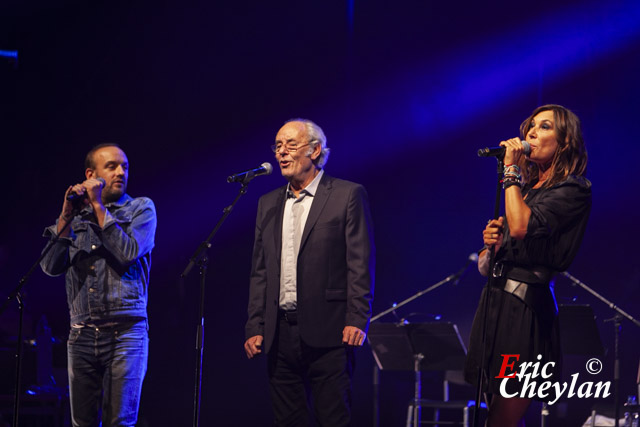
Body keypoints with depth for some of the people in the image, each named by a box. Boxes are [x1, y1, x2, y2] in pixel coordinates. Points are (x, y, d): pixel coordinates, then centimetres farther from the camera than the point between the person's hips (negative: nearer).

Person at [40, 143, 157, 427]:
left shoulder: (141, 208, 5)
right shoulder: (75, 217, 13)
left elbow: (128, 253, -11)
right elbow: (51, 267, 2)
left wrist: (98, 206, -8)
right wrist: (66, 216, -7)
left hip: (125, 331, -3)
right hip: (82, 335, 3)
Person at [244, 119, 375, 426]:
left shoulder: (348, 196, 0)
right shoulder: (268, 204, 17)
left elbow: (361, 263, -5)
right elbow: (260, 271, 16)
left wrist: (357, 320, -14)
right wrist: (254, 327, 9)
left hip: (327, 332, -5)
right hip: (280, 333, 5)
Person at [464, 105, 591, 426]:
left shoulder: (573, 190, -3)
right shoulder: (524, 188, 19)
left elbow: (522, 226, -22)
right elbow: (484, 267, 23)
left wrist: (511, 171, -10)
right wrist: (490, 244, -1)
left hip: (526, 306, -8)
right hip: (494, 303, 8)